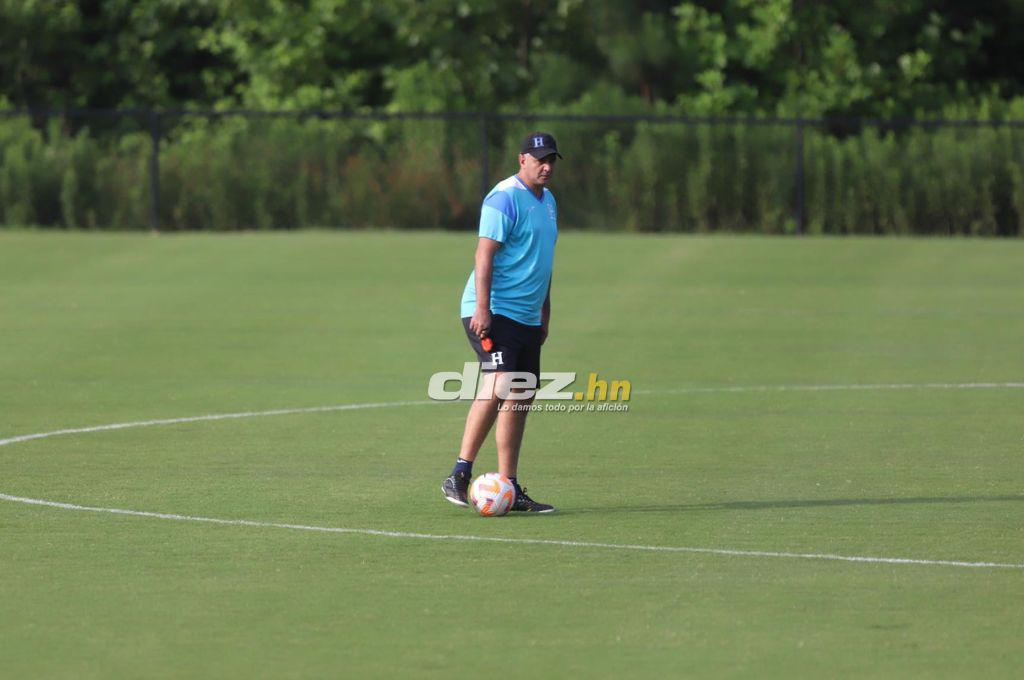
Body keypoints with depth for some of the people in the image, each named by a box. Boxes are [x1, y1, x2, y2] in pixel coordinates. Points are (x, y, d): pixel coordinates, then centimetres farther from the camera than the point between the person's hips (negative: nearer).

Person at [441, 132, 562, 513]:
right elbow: (485, 254, -17)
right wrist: (482, 308, -24)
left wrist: (544, 313, 27)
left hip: (526, 319, 9)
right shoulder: (504, 198, -11)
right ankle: (459, 476, -20)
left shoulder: (547, 201, 17)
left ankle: (509, 489, 9)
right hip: (493, 313, -9)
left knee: (521, 398, 6)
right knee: (499, 385, -22)